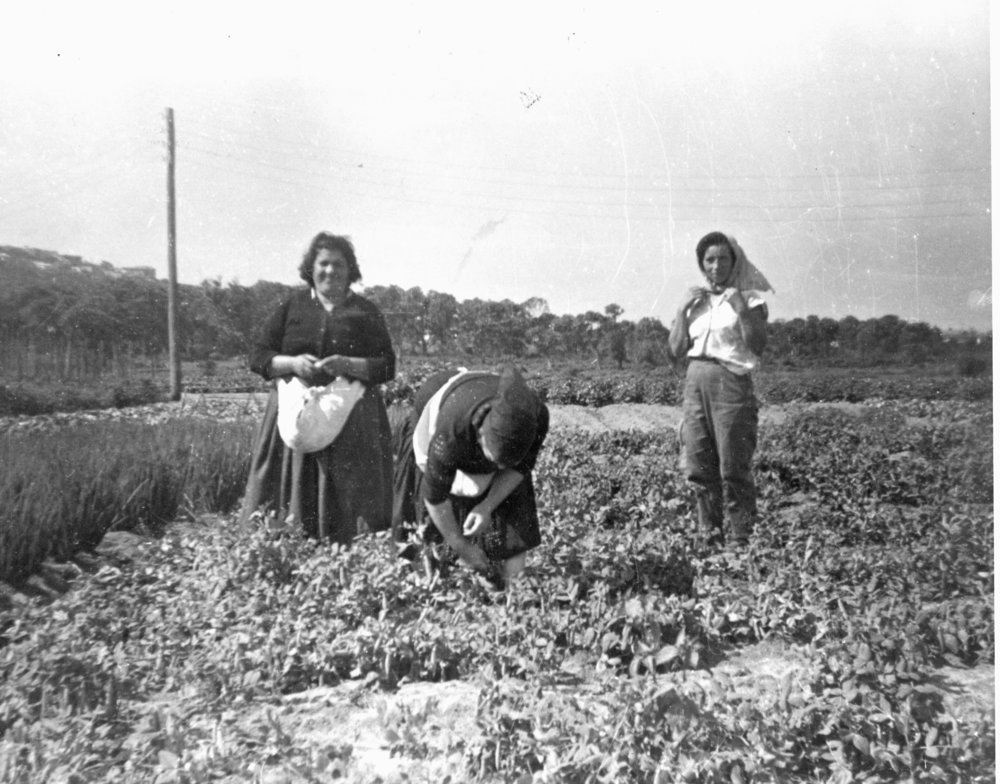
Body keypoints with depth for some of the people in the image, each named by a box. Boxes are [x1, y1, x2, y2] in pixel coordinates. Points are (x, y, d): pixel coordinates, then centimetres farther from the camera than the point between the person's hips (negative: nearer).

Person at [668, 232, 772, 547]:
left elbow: (758, 347, -8)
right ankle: (711, 538, 17)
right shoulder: (695, 300, 16)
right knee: (698, 468, 6)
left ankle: (738, 541, 2)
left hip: (731, 382, -5)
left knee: (733, 469, -6)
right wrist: (683, 310, 3)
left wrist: (742, 308, -15)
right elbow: (676, 350, 12)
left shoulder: (749, 298, 3)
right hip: (695, 382, 5)